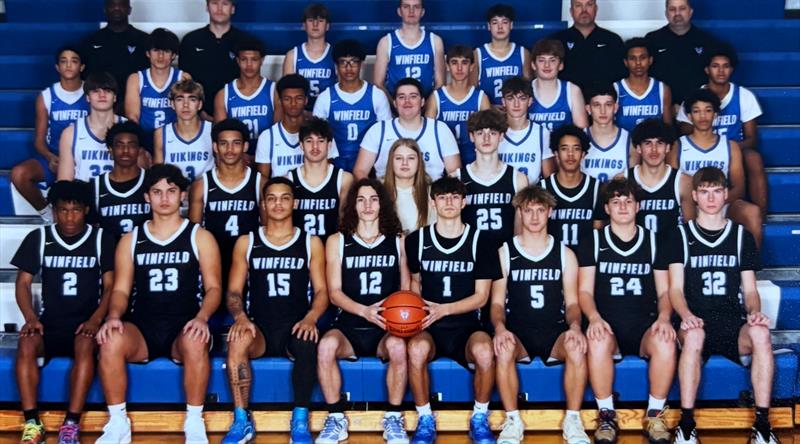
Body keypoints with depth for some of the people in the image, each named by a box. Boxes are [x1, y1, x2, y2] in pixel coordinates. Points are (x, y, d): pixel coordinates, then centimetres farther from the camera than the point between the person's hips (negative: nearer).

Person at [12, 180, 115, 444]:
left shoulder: (102, 240, 4)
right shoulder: (38, 239, 7)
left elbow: (110, 286, 1)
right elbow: (23, 283, 6)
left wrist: (96, 319, -15)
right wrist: (31, 318, -11)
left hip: (86, 322, -2)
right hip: (50, 321, 2)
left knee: (85, 345, -35)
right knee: (26, 345, -30)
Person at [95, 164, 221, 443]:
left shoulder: (200, 238, 8)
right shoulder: (131, 240, 15)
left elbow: (213, 287, 2)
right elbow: (121, 289, 9)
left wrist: (202, 317, -19)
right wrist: (114, 316, -14)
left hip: (184, 328, -2)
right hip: (141, 328, 2)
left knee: (195, 342, -37)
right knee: (110, 340, -32)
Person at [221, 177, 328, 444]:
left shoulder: (311, 243, 11)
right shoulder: (246, 243, 12)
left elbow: (321, 291, 6)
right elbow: (234, 291, 7)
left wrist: (310, 318, -15)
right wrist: (240, 317, -15)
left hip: (296, 327, -1)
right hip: (259, 328, 1)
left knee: (307, 344, -36)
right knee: (237, 340, -34)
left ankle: (300, 421, -23)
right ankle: (242, 421, -23)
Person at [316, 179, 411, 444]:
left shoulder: (398, 241, 10)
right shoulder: (337, 242, 8)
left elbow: (406, 288, 8)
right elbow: (334, 292, 1)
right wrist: (365, 311, -17)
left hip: (387, 330, 0)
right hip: (349, 326, 0)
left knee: (397, 346, -34)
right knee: (326, 345, -32)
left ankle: (394, 419, -14)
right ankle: (336, 419, -14)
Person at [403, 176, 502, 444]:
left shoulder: (480, 242, 3)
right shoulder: (417, 240, 7)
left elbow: (481, 296, -1)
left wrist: (443, 309, -15)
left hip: (466, 327, 0)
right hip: (429, 328, 1)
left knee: (484, 350, -35)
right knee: (416, 348, -36)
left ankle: (480, 419, -9)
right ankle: (425, 420, -14)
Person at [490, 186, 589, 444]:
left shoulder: (564, 254, 10)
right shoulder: (504, 253, 7)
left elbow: (572, 302, 6)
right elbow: (497, 302, 3)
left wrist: (574, 326, -17)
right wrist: (500, 327, -20)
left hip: (555, 333, 1)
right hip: (518, 334, 0)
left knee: (577, 348, -33)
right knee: (503, 350, -35)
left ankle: (573, 421, -17)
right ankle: (513, 420, -19)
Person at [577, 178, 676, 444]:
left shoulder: (653, 241, 13)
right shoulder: (593, 242, 10)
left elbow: (665, 291, 11)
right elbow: (585, 290, 4)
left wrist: (664, 317, -11)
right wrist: (594, 318, -17)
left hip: (645, 327, 1)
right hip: (607, 326, -1)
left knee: (666, 344, -34)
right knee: (597, 343, -37)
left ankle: (655, 414, -14)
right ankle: (606, 415, -19)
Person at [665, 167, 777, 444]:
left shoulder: (742, 236, 17)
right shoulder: (681, 236, 12)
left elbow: (750, 289, 13)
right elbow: (675, 289, 4)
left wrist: (754, 312, -10)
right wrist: (686, 315, -17)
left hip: (734, 323, 1)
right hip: (697, 322, -1)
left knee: (760, 333, -33)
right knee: (693, 336, -38)